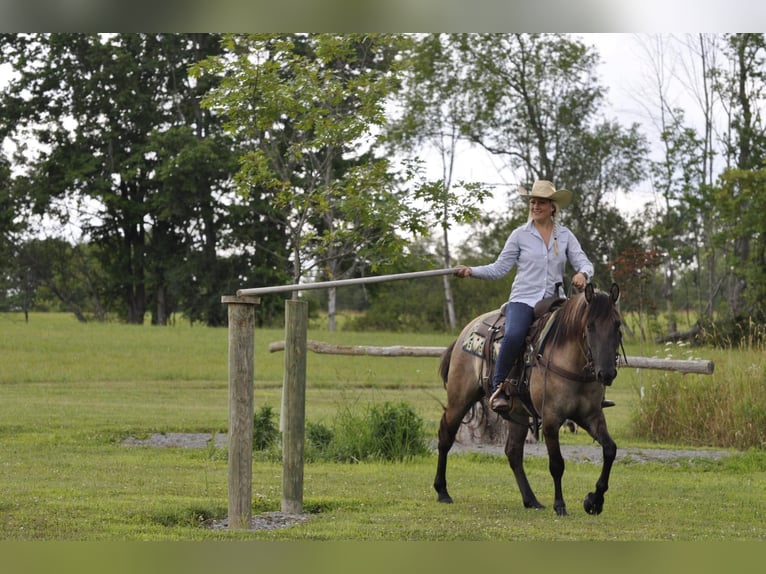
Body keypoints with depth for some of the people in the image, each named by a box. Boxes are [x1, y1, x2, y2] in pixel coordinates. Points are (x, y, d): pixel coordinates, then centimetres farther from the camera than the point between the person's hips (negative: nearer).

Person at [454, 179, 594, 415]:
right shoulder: (520, 235, 7)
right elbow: (500, 268, 6)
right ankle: (499, 388, -20)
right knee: (513, 335, -34)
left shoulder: (565, 236, 12)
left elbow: (584, 262, 6)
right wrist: (472, 271, -8)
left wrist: (582, 274, -18)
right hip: (523, 299, -2)